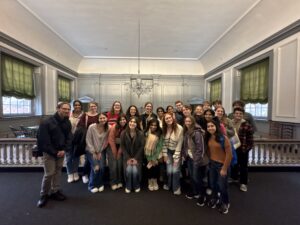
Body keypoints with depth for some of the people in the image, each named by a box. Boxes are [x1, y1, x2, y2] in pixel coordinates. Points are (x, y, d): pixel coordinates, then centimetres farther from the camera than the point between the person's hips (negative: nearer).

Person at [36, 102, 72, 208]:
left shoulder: (67, 123, 0)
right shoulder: (46, 123, -16)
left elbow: (69, 138, 1)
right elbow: (43, 140, -16)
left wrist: (64, 150, -13)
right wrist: (54, 152, -15)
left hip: (61, 151, 5)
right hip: (49, 152, -5)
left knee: (58, 171, 13)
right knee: (49, 173, -2)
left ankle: (55, 191, 29)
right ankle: (44, 194, 20)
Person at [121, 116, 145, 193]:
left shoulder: (140, 134, -10)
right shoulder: (123, 133, -7)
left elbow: (142, 147, -7)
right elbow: (122, 146, -4)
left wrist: (136, 158, -12)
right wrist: (128, 158, -10)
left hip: (137, 157, -1)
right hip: (127, 157, 1)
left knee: (135, 170, -19)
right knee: (128, 170, -20)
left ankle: (137, 186, 12)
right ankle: (128, 186, 10)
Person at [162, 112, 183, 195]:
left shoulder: (179, 128, -22)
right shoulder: (164, 129, -7)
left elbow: (179, 144, -17)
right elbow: (164, 142, 0)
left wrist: (176, 157, -15)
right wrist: (164, 154, -2)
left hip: (177, 151, -3)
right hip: (168, 151, 3)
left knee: (175, 170, -4)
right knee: (169, 169, 4)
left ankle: (176, 188, 21)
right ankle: (168, 184, 32)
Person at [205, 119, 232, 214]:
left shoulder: (223, 138, -20)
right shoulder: (208, 138, -2)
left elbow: (229, 154, -18)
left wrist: (224, 168, -16)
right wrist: (210, 161, 4)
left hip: (222, 164, -5)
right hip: (212, 164, 5)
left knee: (222, 185, 9)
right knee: (212, 183, 18)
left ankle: (225, 203, 36)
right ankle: (214, 198, 45)